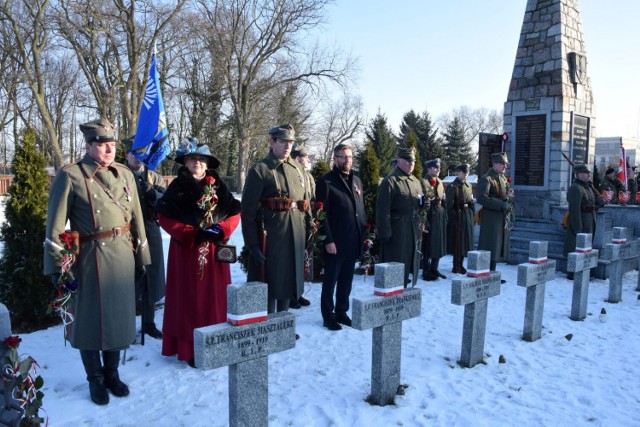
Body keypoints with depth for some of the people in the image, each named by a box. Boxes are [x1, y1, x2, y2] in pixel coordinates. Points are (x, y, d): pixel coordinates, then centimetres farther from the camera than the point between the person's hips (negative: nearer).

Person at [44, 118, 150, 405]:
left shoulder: (125, 174, 6)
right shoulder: (70, 176, -8)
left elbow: (136, 218, 10)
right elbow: (56, 225, -8)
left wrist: (141, 254, 10)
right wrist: (57, 266, -9)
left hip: (123, 255, 5)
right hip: (89, 257, -4)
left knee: (119, 315, 14)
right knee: (90, 317, 9)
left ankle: (112, 373, 33)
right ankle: (95, 379, 27)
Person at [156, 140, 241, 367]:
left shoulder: (218, 185, 5)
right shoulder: (177, 187, -2)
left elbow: (235, 213, 5)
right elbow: (164, 218, -6)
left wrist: (221, 229, -14)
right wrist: (193, 234, -15)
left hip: (215, 251, 3)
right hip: (186, 251, -2)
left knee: (215, 297, 7)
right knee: (189, 299, 2)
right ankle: (189, 348, 12)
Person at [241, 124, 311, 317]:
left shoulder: (298, 168, 11)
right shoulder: (259, 170, -8)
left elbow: (306, 201, 17)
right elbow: (248, 210, -11)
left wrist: (309, 230, 13)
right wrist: (252, 244, -13)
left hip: (295, 236, 6)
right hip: (270, 237, -6)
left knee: (288, 282, 16)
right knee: (269, 285, 3)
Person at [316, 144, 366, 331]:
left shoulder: (356, 181, 15)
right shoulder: (326, 181, -6)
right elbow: (322, 214, -11)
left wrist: (363, 235, 10)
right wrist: (328, 240, -16)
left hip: (353, 241, 6)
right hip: (335, 242, -6)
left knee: (346, 280, 15)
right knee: (330, 280, 6)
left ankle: (341, 312, 27)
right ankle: (328, 316, 17)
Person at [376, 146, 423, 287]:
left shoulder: (416, 182, 15)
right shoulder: (390, 181, -10)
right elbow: (382, 210, -15)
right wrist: (384, 233, -18)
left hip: (413, 232, 8)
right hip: (396, 232, -8)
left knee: (410, 266, 14)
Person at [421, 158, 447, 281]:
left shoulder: (440, 182, 13)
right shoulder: (423, 182, -11)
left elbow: (443, 201, 17)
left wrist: (445, 217, 11)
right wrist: (424, 221, -19)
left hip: (440, 217, 8)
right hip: (430, 217, -8)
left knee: (439, 244, 13)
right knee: (428, 245, 0)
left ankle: (434, 269, 24)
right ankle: (426, 272, 10)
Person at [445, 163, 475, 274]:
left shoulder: (468, 186, 12)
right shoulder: (452, 186, -10)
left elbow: (471, 202, 16)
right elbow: (450, 206, -13)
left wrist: (472, 216, 9)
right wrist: (453, 219, -18)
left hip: (468, 216, 7)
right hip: (458, 216, -7)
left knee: (466, 240, 11)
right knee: (457, 241, -1)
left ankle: (460, 265, 22)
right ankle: (456, 266, 9)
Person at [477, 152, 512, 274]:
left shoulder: (504, 178, 16)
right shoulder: (486, 179, -10)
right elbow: (482, 198, -21)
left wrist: (511, 217, 11)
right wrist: (501, 205, -21)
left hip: (503, 219, 8)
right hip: (492, 219, -8)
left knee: (498, 247, 12)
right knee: (490, 249, -6)